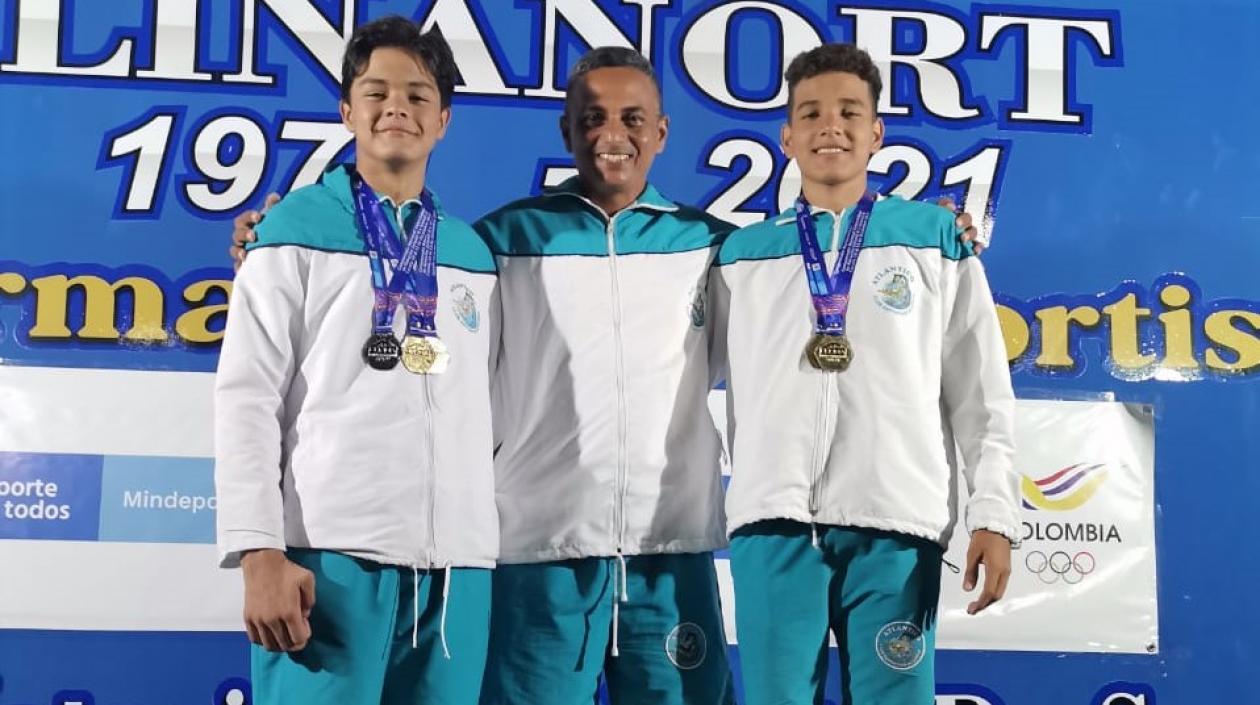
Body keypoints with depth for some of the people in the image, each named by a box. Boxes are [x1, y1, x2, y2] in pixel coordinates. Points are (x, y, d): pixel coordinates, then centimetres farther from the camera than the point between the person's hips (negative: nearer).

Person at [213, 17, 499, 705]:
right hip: (332, 553, -3)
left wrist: (484, 545, 14)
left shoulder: (473, 252, 16)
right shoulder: (298, 229, 5)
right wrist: (260, 551, -10)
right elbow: (246, 399, -1)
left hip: (457, 564, 4)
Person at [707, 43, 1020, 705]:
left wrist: (993, 515, 2)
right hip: (774, 520, 1)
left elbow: (981, 393, 9)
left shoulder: (936, 237, 13)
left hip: (896, 520, -1)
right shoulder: (741, 253, 16)